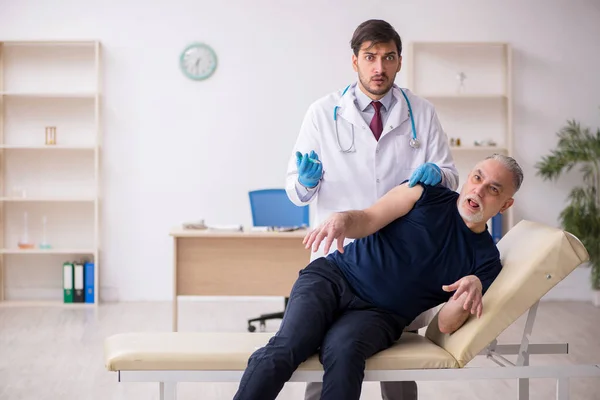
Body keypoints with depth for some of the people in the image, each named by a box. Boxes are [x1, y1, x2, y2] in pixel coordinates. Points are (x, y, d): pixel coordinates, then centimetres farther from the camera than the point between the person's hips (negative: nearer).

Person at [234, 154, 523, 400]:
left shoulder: (486, 260, 7)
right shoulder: (430, 195, 6)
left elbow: (446, 324, 1)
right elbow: (368, 219, -2)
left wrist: (473, 289, -21)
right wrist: (343, 219, -26)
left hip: (378, 314, 0)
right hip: (333, 277, 0)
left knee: (343, 350, -36)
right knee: (288, 346, -29)